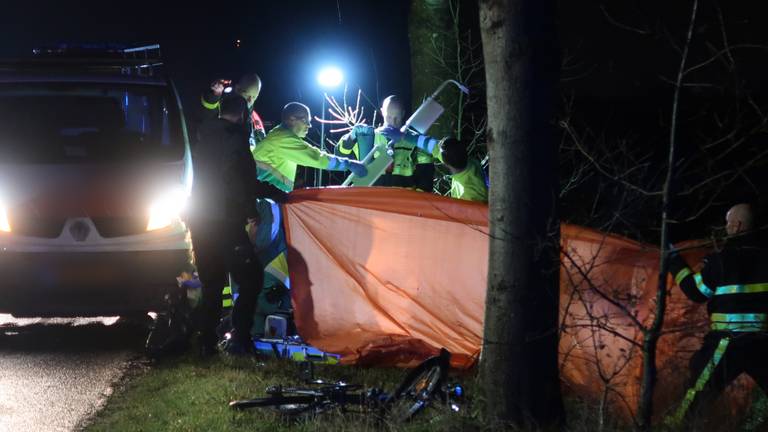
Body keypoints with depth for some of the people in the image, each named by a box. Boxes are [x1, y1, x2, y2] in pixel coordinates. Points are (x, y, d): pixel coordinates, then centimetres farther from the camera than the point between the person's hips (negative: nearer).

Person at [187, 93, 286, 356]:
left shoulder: (203, 138, 16)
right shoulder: (235, 137, -8)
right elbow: (244, 182, -14)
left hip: (200, 222, 8)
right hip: (225, 223, -8)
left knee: (211, 285, 13)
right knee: (250, 280, -2)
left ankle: (207, 343, 9)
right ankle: (239, 339, -11)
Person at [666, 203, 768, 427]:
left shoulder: (723, 259, -7)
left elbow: (697, 292, 1)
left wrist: (675, 261, 10)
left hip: (730, 340, -2)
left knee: (703, 379, 11)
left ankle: (683, 419, 16)